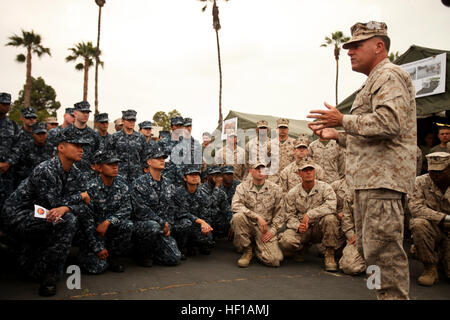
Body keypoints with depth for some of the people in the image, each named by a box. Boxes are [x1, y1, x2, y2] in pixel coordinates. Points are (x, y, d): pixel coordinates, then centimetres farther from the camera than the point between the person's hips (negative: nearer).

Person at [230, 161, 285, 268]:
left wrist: (272, 231, -7)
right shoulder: (243, 187, 2)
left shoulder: (275, 189, 6)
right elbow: (235, 205, -15)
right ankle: (247, 250, -10)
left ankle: (257, 248, 16)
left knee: (275, 260, -20)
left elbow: (279, 213, 7)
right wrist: (257, 217, -22)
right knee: (238, 217, -34)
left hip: (265, 228, 0)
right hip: (248, 225, 0)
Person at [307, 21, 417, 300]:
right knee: (368, 246, 15)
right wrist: (337, 135, 23)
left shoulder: (390, 75, -6)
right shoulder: (375, 81, 27)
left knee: (382, 249, -10)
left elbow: (389, 123, -23)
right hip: (369, 179, 11)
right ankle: (394, 294, 25)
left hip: (383, 178, -11)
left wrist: (343, 120, -15)